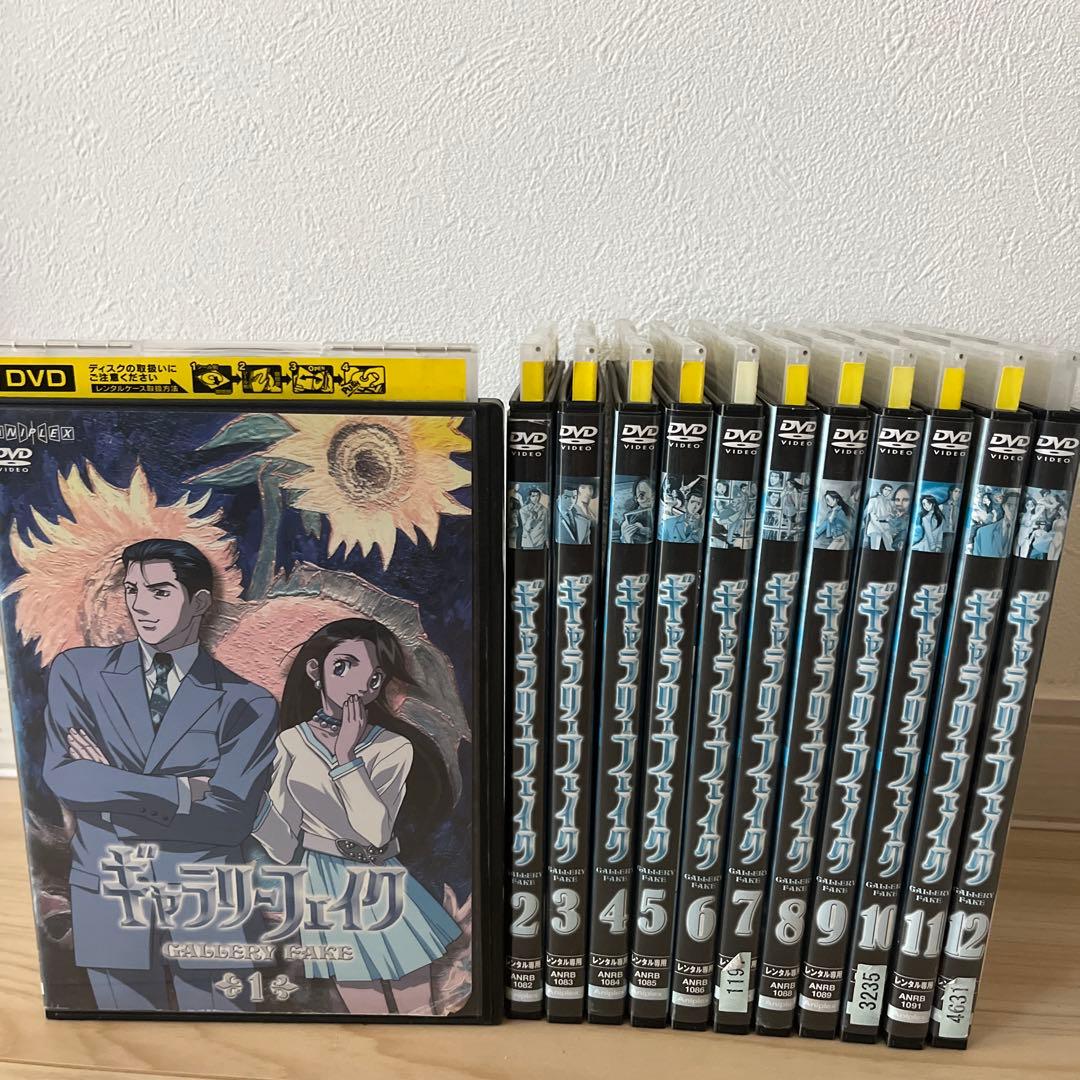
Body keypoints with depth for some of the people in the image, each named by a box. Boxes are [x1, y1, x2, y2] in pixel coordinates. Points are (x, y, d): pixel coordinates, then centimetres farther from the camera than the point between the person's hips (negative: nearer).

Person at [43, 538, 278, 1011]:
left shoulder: (247, 702, -5)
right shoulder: (78, 671, 2)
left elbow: (231, 817, -12)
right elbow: (62, 776, -11)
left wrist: (110, 789, -11)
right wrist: (179, 790, -15)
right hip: (108, 899, 2)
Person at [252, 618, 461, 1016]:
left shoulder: (393, 748, -9)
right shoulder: (292, 742, -5)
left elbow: (376, 831, -20)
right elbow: (276, 826, 2)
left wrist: (345, 755, -21)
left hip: (382, 885, 1)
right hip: (329, 887, 0)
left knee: (418, 1007, 8)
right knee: (367, 1007, 4)